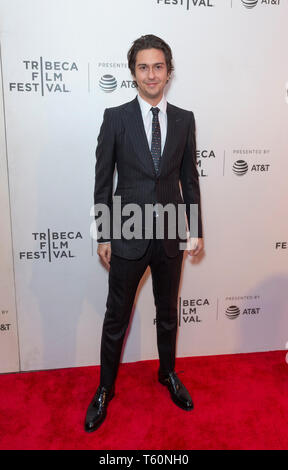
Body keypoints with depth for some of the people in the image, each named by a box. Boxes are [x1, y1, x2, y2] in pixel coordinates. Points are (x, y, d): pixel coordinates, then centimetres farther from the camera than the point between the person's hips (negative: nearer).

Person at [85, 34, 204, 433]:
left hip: (171, 235, 3)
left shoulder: (184, 119, 3)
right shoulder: (116, 118, -4)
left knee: (168, 312, 19)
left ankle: (168, 373, 43)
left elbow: (190, 178, 7)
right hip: (128, 235, -2)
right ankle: (105, 389, 32)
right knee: (116, 317, 11)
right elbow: (103, 180, -3)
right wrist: (103, 236, -5)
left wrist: (197, 230, 6)